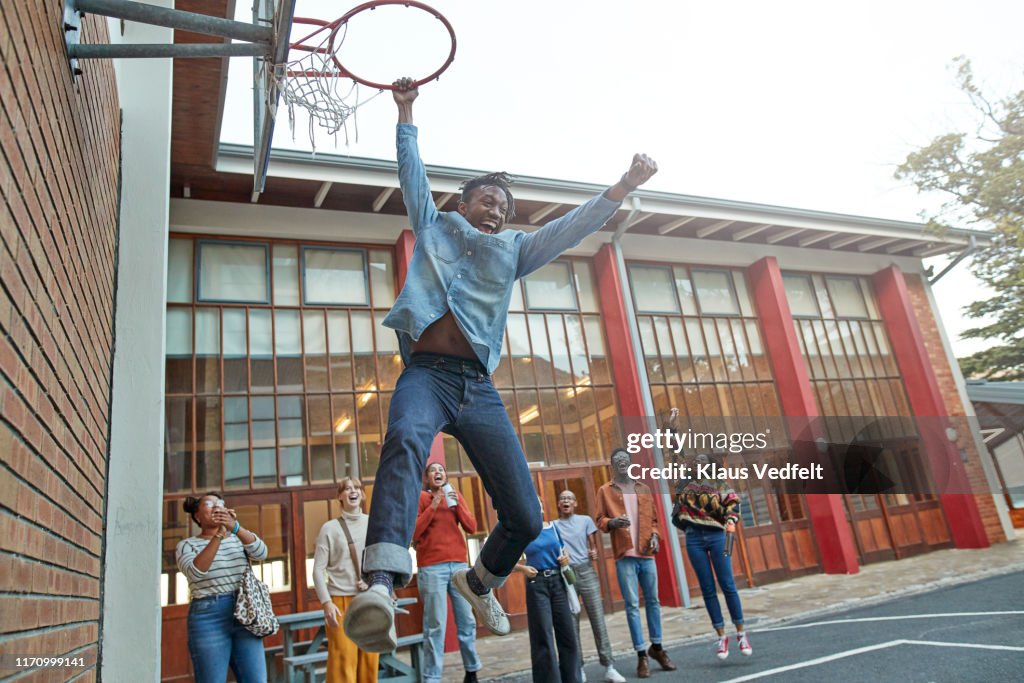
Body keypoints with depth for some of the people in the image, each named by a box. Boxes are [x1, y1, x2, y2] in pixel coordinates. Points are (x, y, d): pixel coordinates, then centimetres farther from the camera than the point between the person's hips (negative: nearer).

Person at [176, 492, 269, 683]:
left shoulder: (239, 539, 13)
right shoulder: (187, 545, 5)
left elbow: (261, 552, -9)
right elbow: (195, 572, -16)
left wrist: (235, 527, -25)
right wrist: (219, 534, -26)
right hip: (209, 617, -3)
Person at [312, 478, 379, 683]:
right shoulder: (330, 528, 2)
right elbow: (318, 569, -1)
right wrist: (326, 602, -11)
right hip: (341, 600, -2)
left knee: (370, 658, 2)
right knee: (343, 660, -7)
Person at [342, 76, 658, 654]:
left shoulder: (513, 251, 25)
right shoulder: (434, 228, 23)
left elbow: (571, 228, 16)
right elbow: (413, 173, 20)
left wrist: (621, 190, 7)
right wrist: (406, 113, 19)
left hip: (480, 387, 3)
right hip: (427, 373, -2)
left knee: (525, 519, -1)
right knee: (405, 441, -39)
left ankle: (480, 581, 28)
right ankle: (383, 583, -51)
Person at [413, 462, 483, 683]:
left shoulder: (456, 495, 13)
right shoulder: (420, 497, 1)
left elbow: (471, 527, 6)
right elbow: (412, 533, -7)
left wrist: (457, 504, -7)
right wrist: (432, 506, -13)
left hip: (459, 564, 4)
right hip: (432, 568, -4)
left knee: (467, 621, 8)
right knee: (435, 626, -8)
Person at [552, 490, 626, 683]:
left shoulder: (585, 520, 11)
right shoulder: (552, 526, 11)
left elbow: (593, 545, 10)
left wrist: (593, 552, -11)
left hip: (586, 571, 0)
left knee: (598, 619, -5)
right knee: (572, 623, 2)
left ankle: (609, 667, -2)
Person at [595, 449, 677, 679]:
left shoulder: (644, 489, 14)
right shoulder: (605, 491, 3)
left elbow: (653, 518, 18)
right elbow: (600, 520, -1)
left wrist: (655, 536, 0)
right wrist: (612, 522, -21)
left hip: (646, 554, 3)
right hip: (625, 555, -3)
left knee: (653, 601, 10)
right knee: (633, 605, -2)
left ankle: (657, 648, 26)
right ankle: (641, 655, 5)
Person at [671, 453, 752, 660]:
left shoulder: (718, 482, 8)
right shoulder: (683, 485, 16)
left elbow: (732, 501, -7)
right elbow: (677, 511, 26)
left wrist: (731, 520, -23)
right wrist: (683, 521, 8)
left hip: (716, 536, -2)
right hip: (694, 540, 2)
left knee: (728, 585, -4)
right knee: (707, 589, 3)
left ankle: (741, 633, 10)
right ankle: (721, 636, 11)